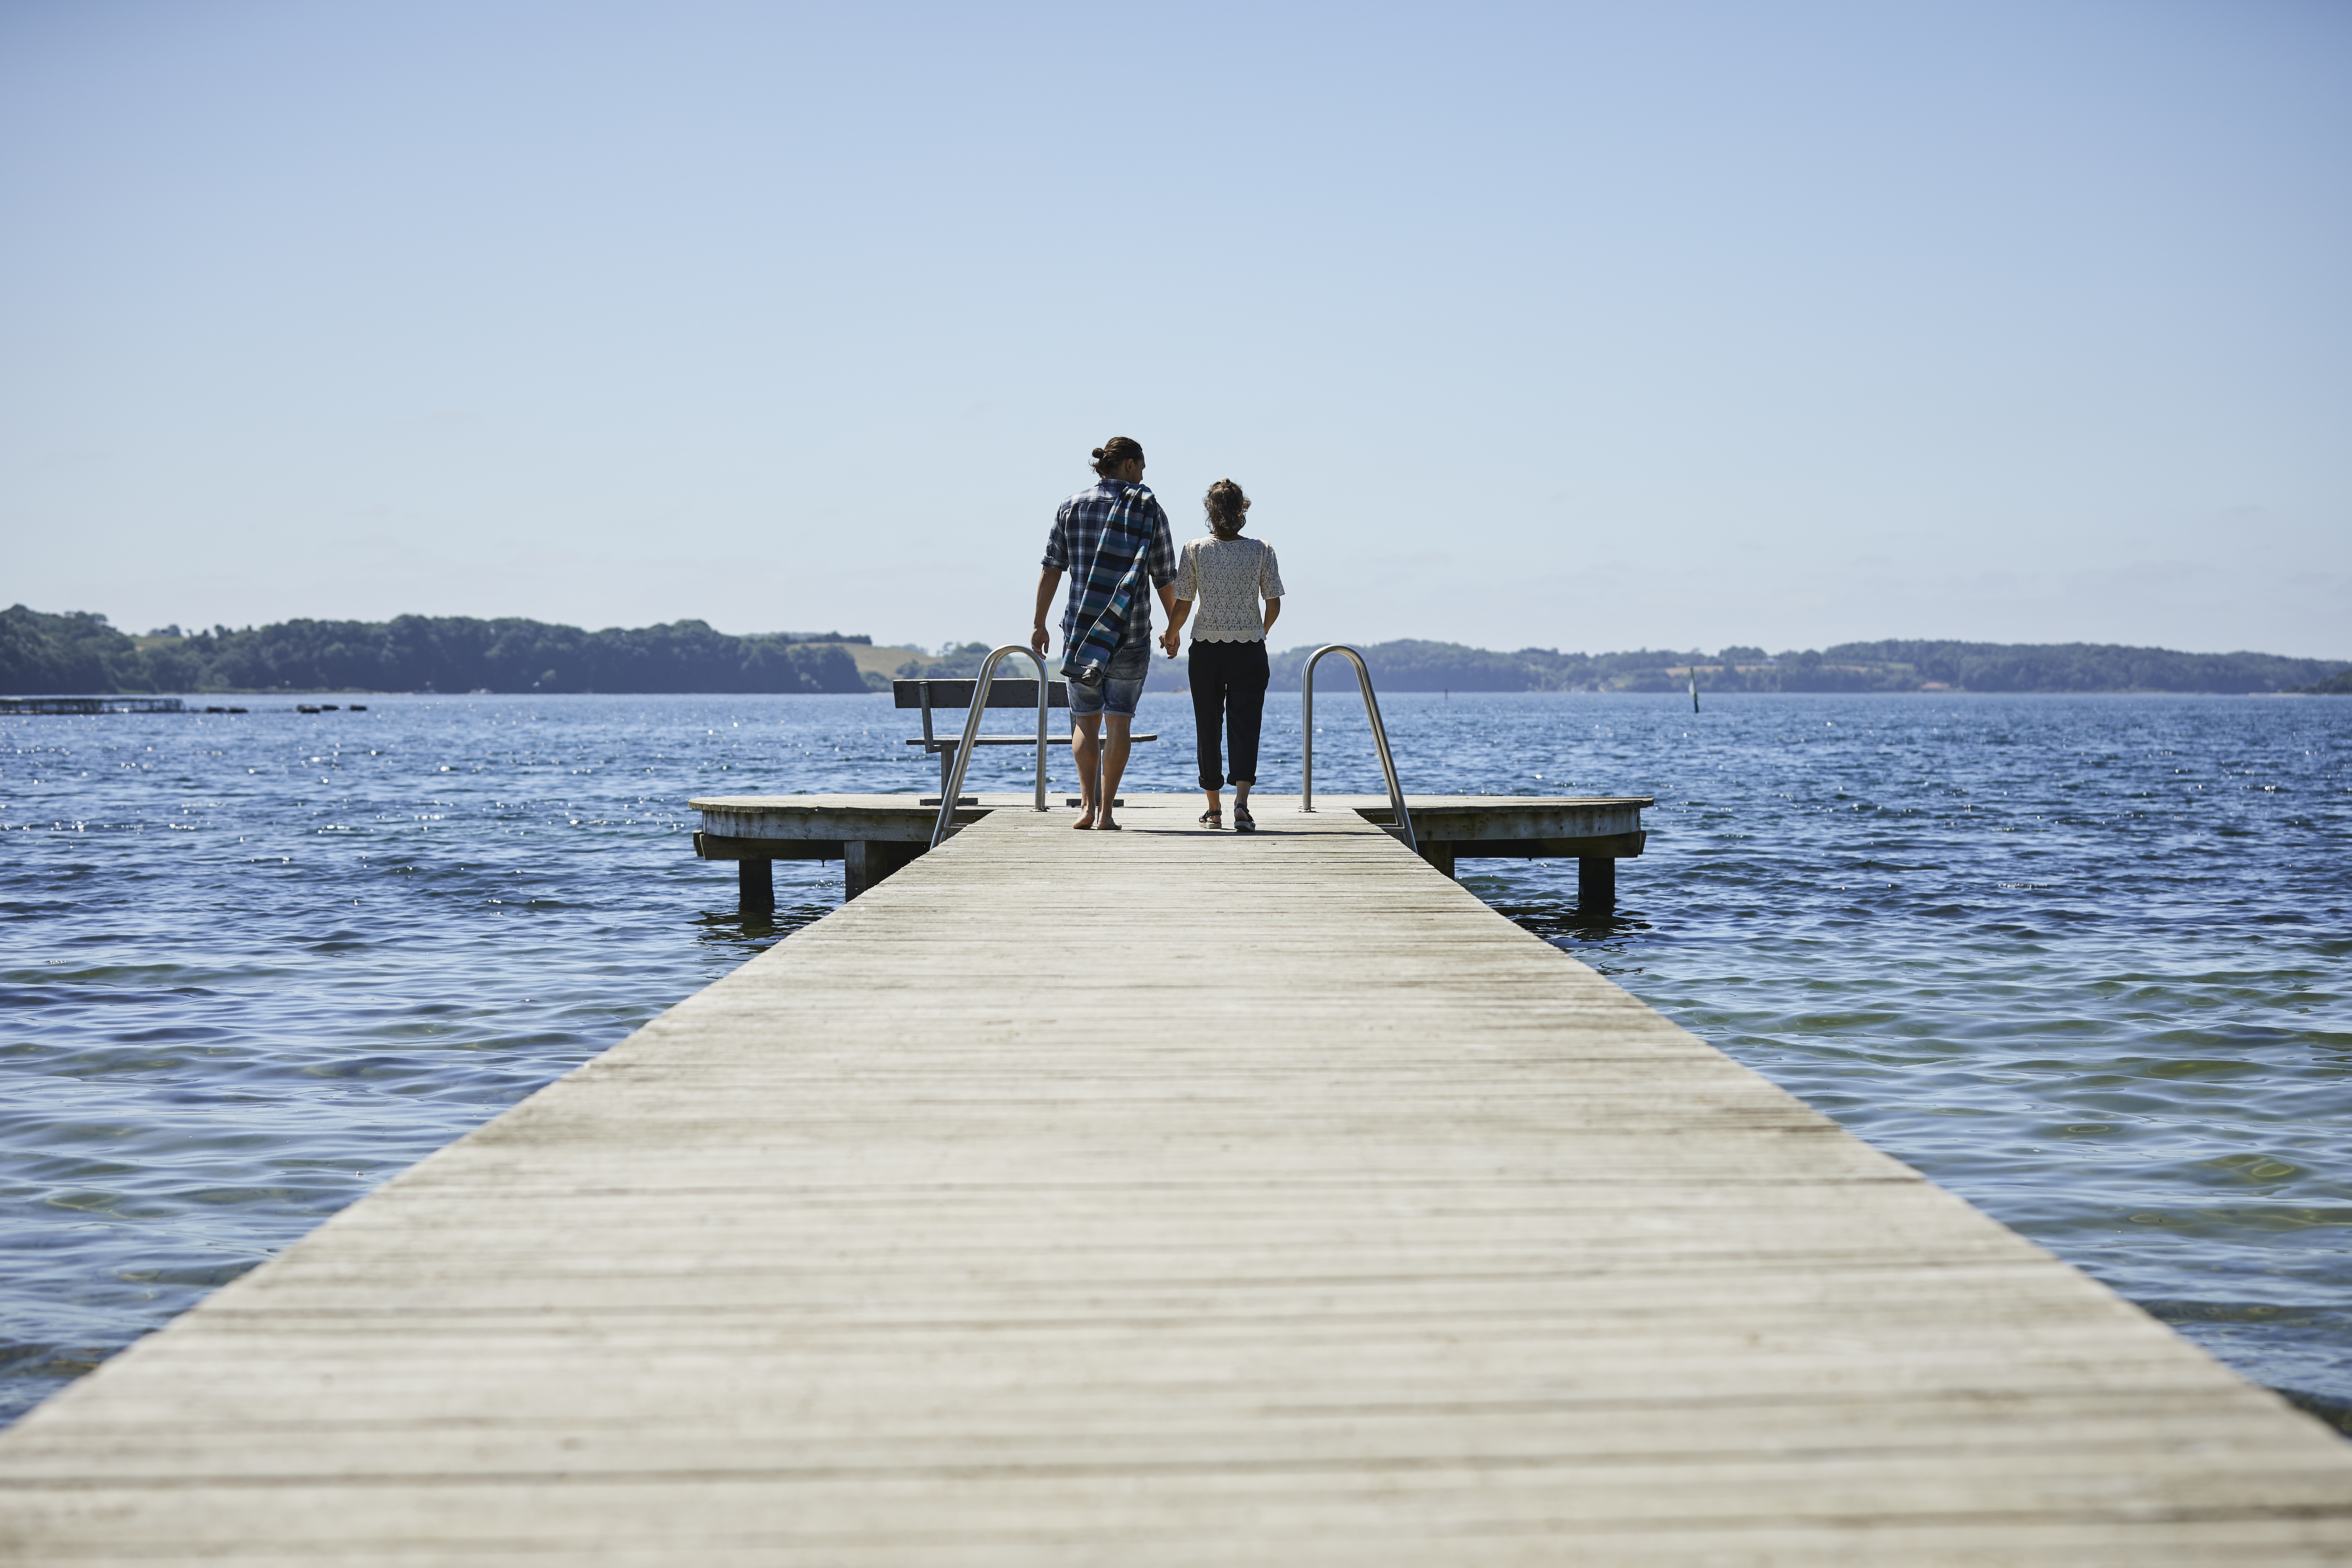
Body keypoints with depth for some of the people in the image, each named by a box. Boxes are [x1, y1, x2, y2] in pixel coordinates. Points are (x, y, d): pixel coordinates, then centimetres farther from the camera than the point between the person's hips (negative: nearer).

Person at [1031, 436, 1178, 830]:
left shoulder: (1073, 506, 5)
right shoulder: (1149, 509, 0)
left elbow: (1052, 569, 1)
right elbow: (1166, 579, 2)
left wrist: (1039, 624, 5)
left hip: (1081, 630, 2)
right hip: (1131, 634, -2)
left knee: (1085, 721, 11)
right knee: (1118, 722, 3)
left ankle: (1088, 804, -2)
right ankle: (1106, 812, -2)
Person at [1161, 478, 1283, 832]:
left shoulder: (1195, 550, -5)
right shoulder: (1261, 551, -3)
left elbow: (1183, 605, -2)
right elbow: (1274, 606, 0)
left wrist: (1170, 638, 16)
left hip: (1206, 649, 0)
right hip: (1250, 650, 0)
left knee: (1208, 729, 12)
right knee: (1244, 727, -2)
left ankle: (1214, 810, 19)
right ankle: (1241, 803, -22)